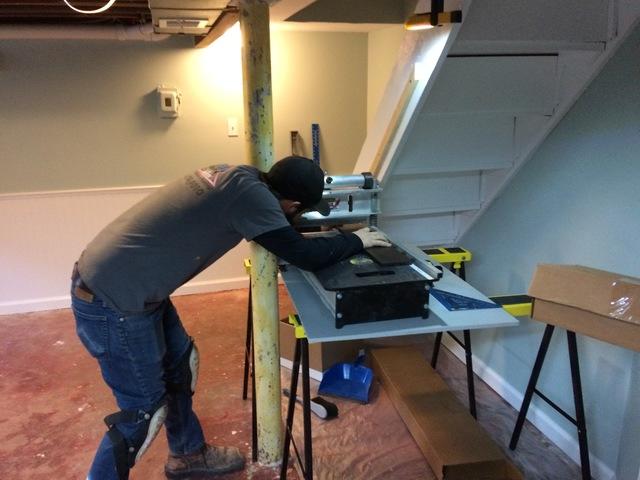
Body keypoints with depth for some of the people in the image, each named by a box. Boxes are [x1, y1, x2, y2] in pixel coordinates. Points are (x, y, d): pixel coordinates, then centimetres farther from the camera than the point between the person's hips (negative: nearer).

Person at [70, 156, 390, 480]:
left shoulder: (240, 176, 3)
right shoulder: (249, 193, -24)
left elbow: (278, 227, 20)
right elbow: (303, 255, -18)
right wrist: (354, 241, -1)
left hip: (122, 283, 10)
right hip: (111, 301, -10)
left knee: (179, 363, 23)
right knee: (143, 410, 5)